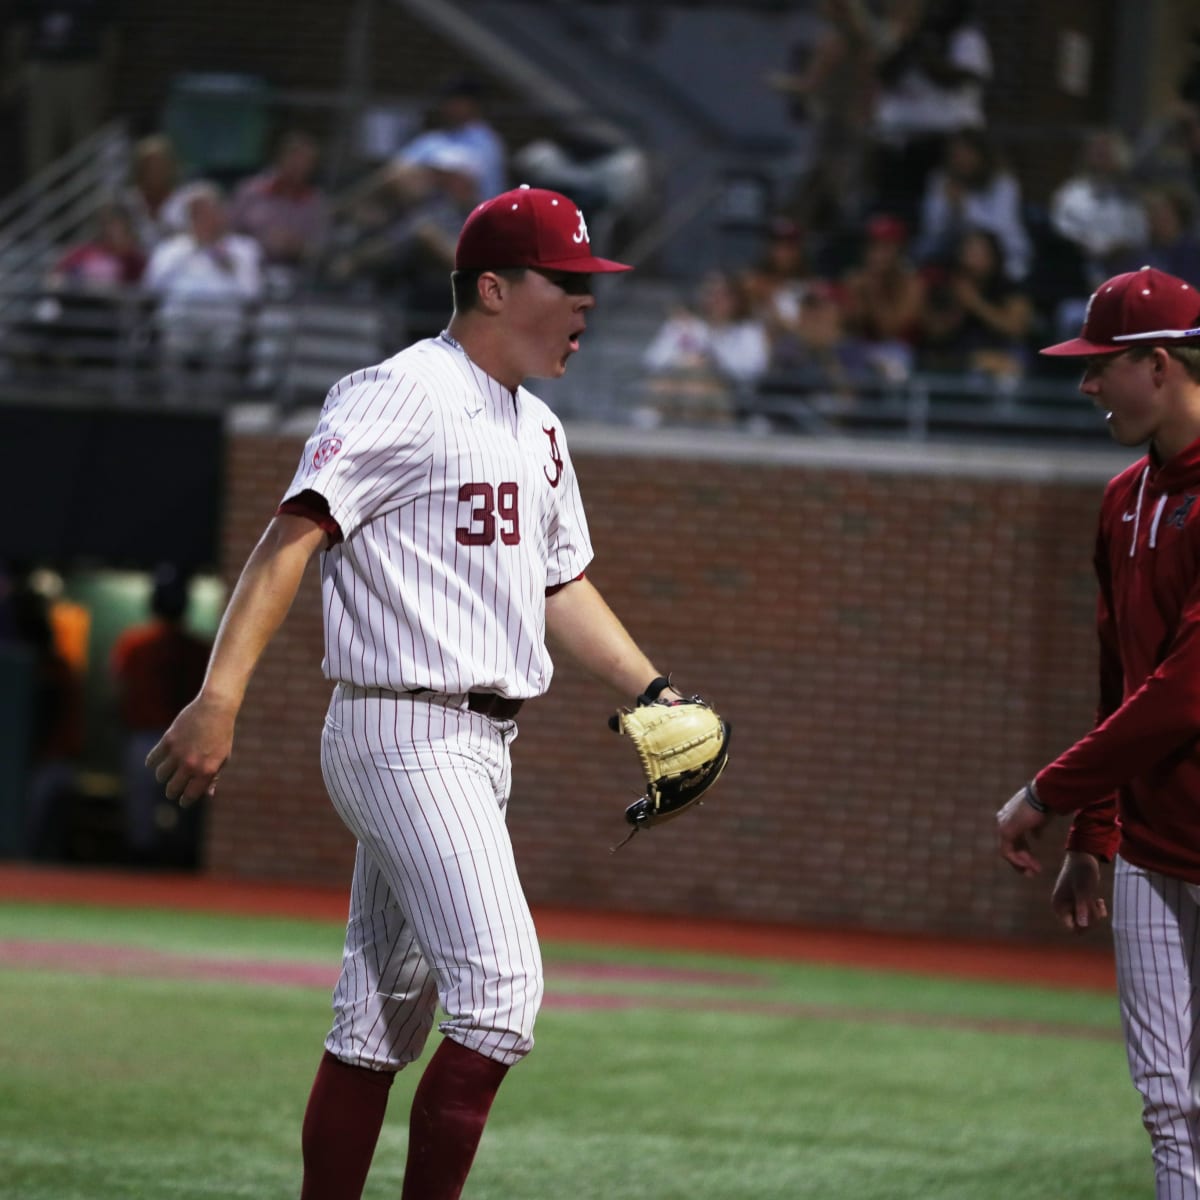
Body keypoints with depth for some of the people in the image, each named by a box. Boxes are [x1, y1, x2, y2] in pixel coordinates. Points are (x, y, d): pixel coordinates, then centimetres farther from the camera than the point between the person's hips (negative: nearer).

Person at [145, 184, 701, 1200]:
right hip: (407, 730, -9)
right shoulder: (401, 395, -12)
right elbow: (294, 534, -20)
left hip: (479, 750, 9)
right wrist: (221, 697, -30)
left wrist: (654, 690, 15)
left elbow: (561, 583, 27)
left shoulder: (536, 429, 18)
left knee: (382, 1020, 10)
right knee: (500, 988, -16)